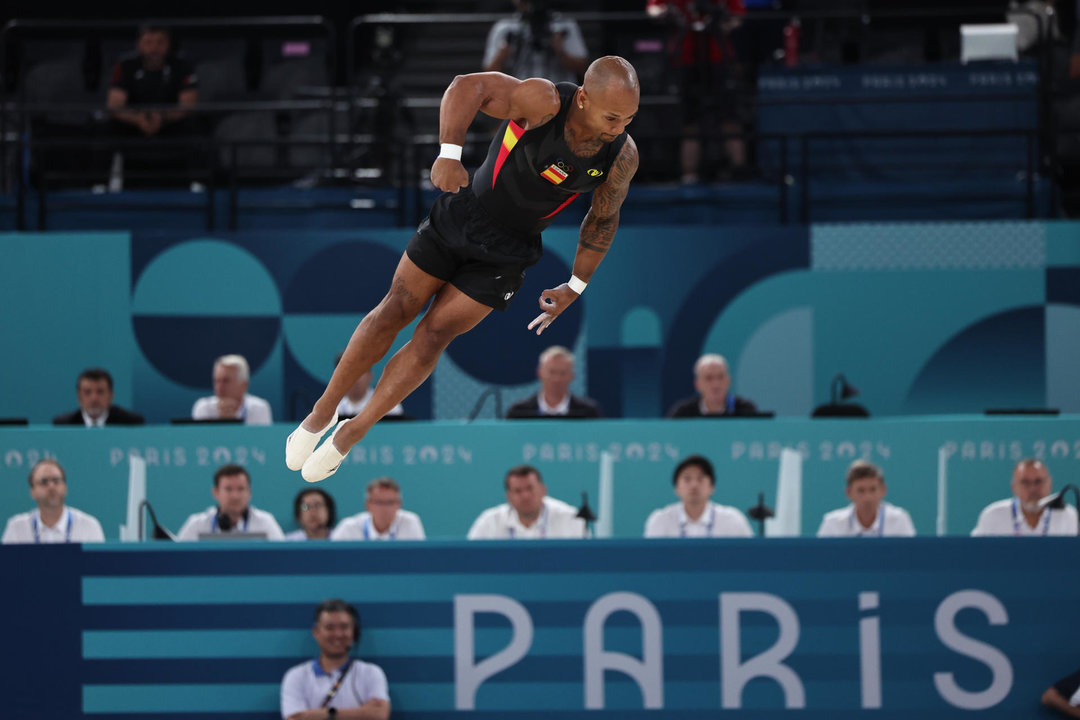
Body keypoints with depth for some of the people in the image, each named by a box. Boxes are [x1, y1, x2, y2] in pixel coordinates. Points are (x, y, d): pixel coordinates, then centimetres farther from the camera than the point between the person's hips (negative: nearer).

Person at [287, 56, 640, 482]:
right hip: (460, 214, -1)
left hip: (505, 254, 1)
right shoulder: (543, 103, -29)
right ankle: (324, 411, 21)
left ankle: (352, 434, 13)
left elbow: (604, 220, 1)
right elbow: (469, 87, -37)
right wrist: (449, 153, -51)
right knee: (395, 311, 3)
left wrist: (575, 288, 6)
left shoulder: (621, 157, -17)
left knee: (433, 336, -1)